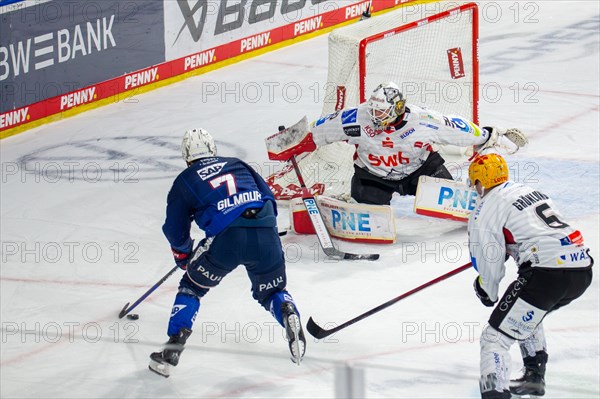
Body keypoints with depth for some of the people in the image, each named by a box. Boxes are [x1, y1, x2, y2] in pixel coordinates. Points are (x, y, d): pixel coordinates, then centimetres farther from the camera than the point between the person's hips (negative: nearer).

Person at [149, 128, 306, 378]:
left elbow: (175, 230, 22)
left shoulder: (184, 181, 20)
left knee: (192, 287, 20)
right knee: (271, 291, 25)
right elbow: (268, 198, 25)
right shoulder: (237, 165, 27)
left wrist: (183, 257, 41)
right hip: (266, 234, 3)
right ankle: (288, 313, -9)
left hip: (225, 239, -2)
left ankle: (172, 350, 10)